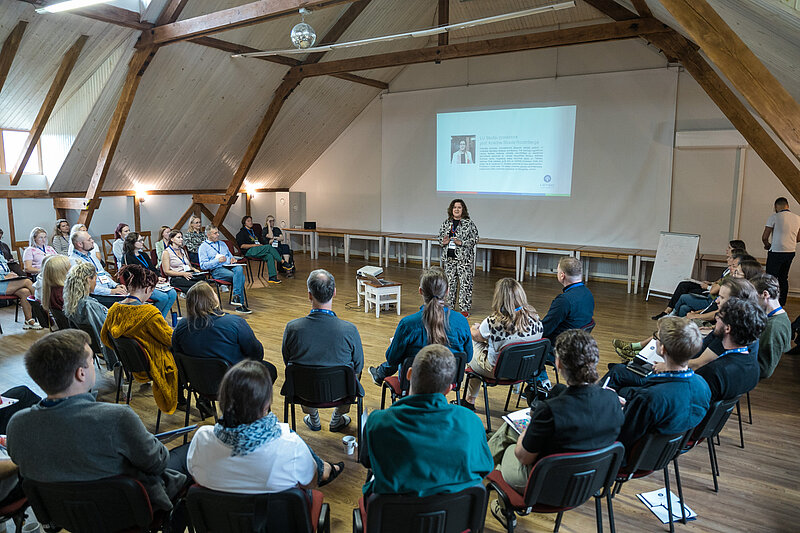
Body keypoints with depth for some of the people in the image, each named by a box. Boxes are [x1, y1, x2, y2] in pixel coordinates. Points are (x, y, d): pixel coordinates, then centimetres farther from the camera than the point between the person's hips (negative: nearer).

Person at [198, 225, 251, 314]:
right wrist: (218, 260, -13)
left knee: (239, 269, -34)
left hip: (229, 266, 5)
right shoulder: (203, 247, 9)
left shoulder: (222, 244, 29)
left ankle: (236, 297, -36)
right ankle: (240, 304, -32)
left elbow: (230, 256, 32)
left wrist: (232, 259, 6)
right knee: (240, 277, -31)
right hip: (217, 270, -5)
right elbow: (203, 265, -3)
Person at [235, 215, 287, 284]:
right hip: (249, 251, -7)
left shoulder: (253, 231, 31)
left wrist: (261, 244, 9)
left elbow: (259, 242, 34)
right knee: (269, 247, -27)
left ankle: (272, 277, -32)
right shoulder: (241, 233, 8)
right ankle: (283, 263, -21)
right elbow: (242, 245, -7)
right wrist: (255, 245, -13)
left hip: (258, 251, 7)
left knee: (270, 256, -26)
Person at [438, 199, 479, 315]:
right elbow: (440, 237, 17)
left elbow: (474, 239, -7)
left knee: (465, 283, -4)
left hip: (464, 258, -4)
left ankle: (465, 309, 4)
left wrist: (461, 242, -19)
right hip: (449, 258, 4)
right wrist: (444, 242, -6)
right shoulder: (446, 223, 10)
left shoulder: (469, 223, -4)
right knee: (450, 283, 10)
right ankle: (450, 307, 21)